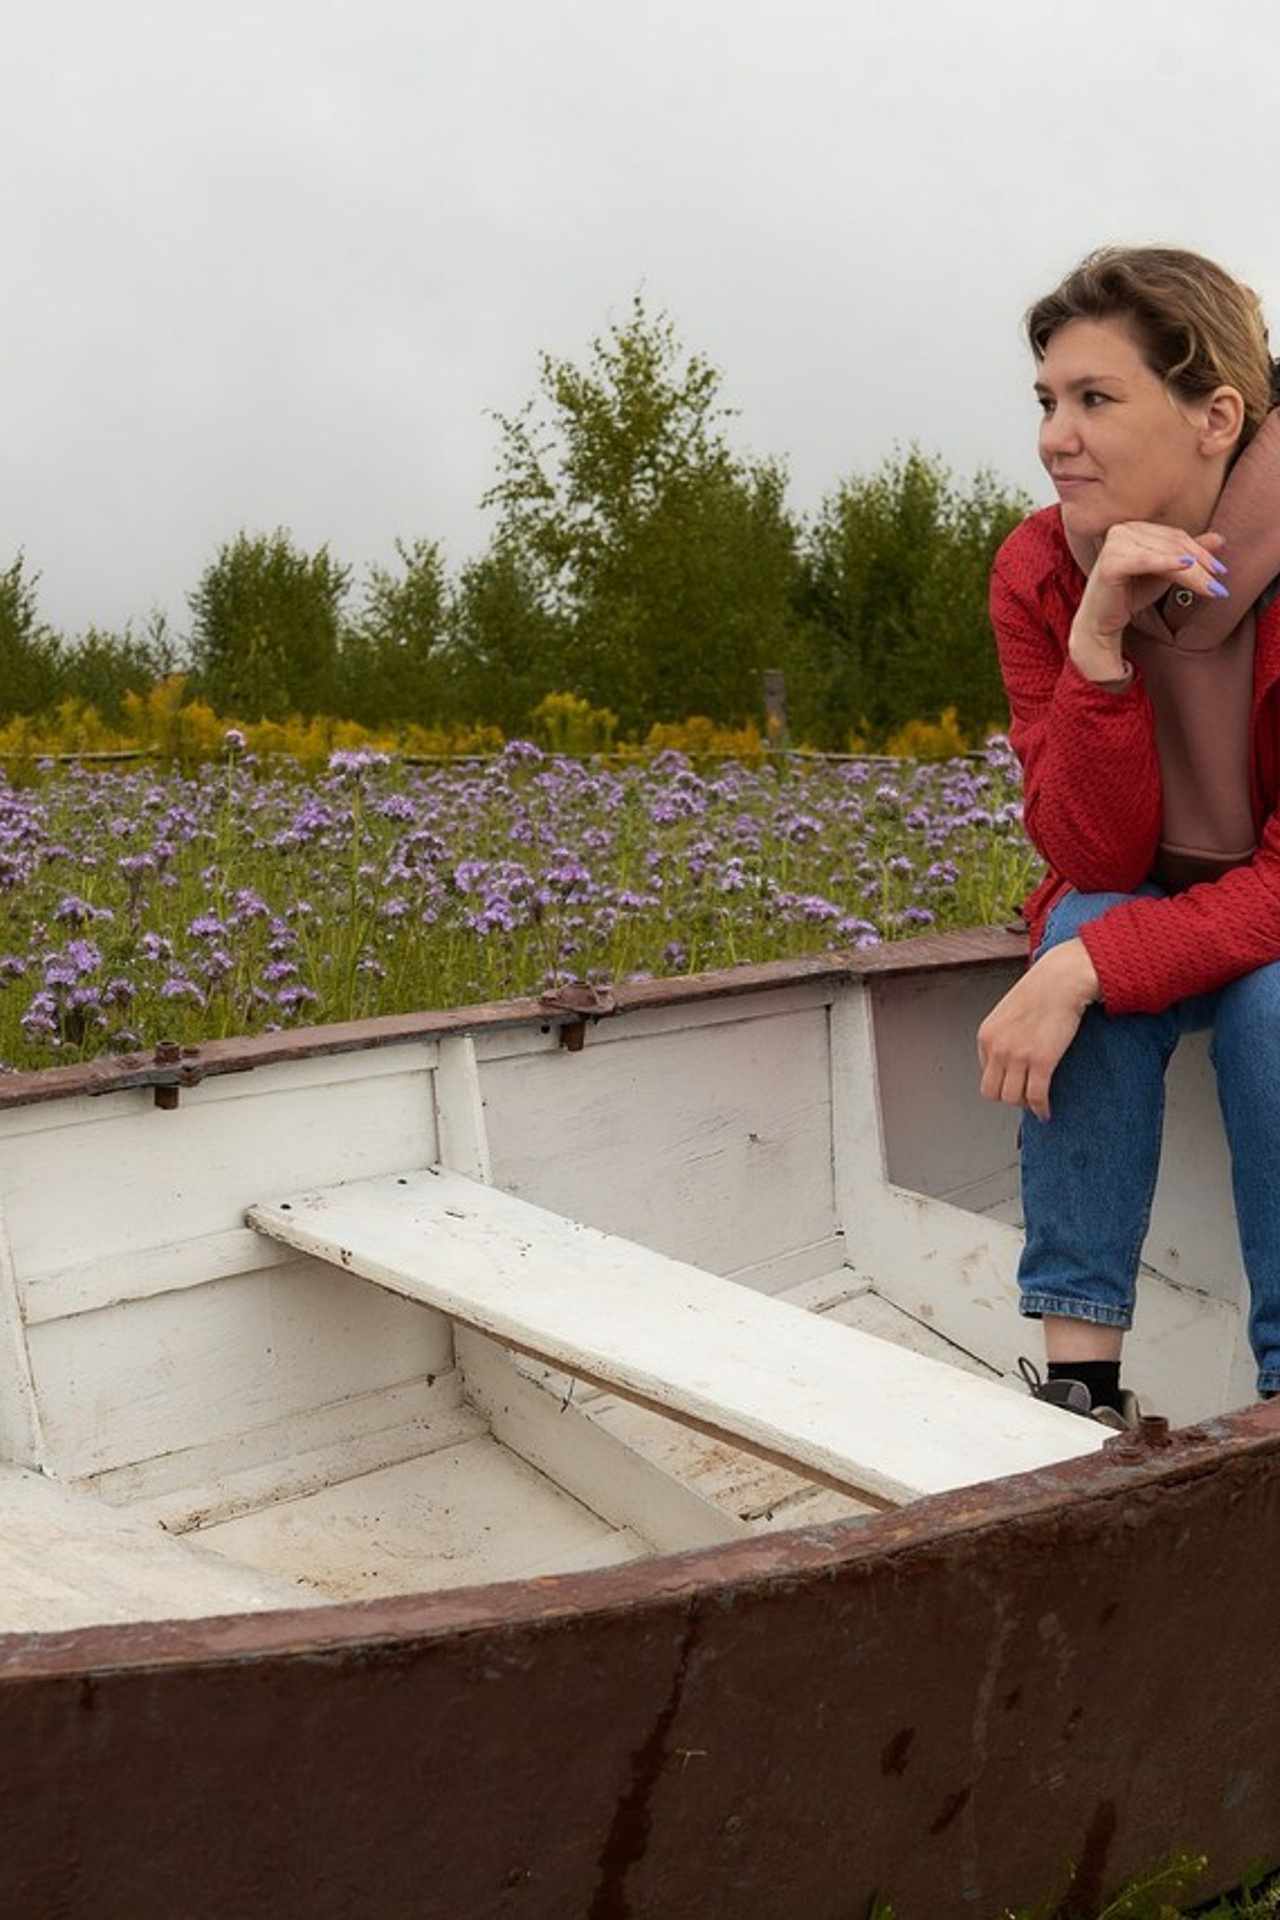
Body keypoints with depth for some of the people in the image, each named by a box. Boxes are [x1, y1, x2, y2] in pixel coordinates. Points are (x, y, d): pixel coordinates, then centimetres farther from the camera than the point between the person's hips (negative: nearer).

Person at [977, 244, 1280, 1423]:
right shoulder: (1040, 573, -14)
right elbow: (1092, 860, -18)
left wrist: (1082, 971, -38)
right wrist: (1097, 646, -32)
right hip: (1143, 899, 3)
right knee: (1089, 929, -29)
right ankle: (1082, 1373, -27)